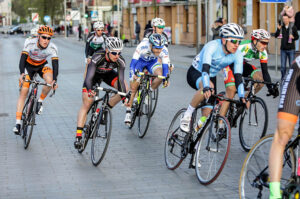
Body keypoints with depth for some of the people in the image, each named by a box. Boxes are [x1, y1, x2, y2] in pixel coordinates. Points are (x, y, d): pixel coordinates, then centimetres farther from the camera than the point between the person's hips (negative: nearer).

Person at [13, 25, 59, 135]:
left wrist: (54, 80, -47)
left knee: (50, 80, -30)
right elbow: (22, 59, -34)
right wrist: (21, 74, -51)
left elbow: (55, 64, -30)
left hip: (42, 65, 1)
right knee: (23, 92, -11)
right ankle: (18, 122, -7)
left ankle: (40, 101, -3)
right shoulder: (30, 43, -29)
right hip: (29, 65, -1)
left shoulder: (52, 48, -26)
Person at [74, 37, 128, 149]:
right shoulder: (97, 57, -39)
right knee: (86, 105, -11)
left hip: (108, 74, 3)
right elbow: (89, 77, -44)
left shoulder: (120, 61, -31)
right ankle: (78, 136, -10)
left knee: (124, 88, -23)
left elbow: (121, 80, -32)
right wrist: (89, 90, -63)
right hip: (94, 74, -3)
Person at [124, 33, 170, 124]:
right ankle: (128, 112, 7)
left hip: (152, 62, 2)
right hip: (140, 61, -2)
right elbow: (133, 62, -36)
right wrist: (133, 74, -52)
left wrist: (165, 79, -41)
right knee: (133, 88, -7)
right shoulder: (142, 46, -38)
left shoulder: (164, 50, -31)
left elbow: (165, 66, -26)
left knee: (160, 75, -29)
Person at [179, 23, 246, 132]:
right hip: (196, 73, -5)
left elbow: (238, 76, -18)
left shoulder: (237, 55, -17)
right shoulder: (212, 46, -32)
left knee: (208, 113, -9)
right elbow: (205, 68, -43)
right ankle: (187, 116, -23)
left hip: (211, 77, 5)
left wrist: (242, 97, -30)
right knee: (208, 87, -40)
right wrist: (207, 88, -57)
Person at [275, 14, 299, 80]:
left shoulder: (293, 27, -1)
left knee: (292, 65, 0)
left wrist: (293, 37, -15)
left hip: (291, 49, -2)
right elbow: (276, 36, -5)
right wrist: (278, 29, -22)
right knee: (283, 66, 4)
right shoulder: (281, 27, 3)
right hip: (283, 50, 2)